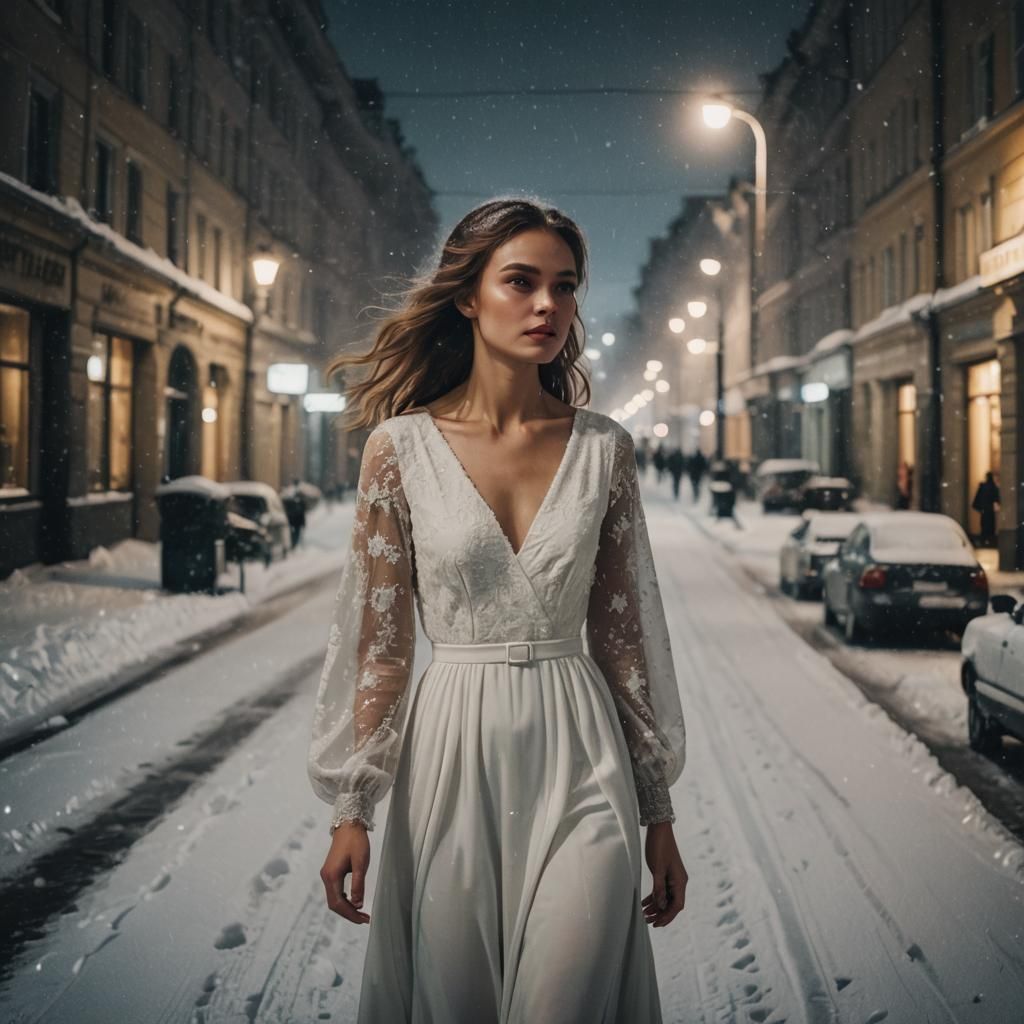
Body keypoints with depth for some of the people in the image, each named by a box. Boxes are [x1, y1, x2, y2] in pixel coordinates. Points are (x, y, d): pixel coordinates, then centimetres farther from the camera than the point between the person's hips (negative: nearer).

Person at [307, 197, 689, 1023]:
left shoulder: (603, 449, 1)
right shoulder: (402, 447, -3)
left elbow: (626, 632, 5)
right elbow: (377, 639, 0)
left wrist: (659, 812, 5)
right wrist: (351, 808, -3)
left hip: (580, 763, 1)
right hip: (452, 751, 0)